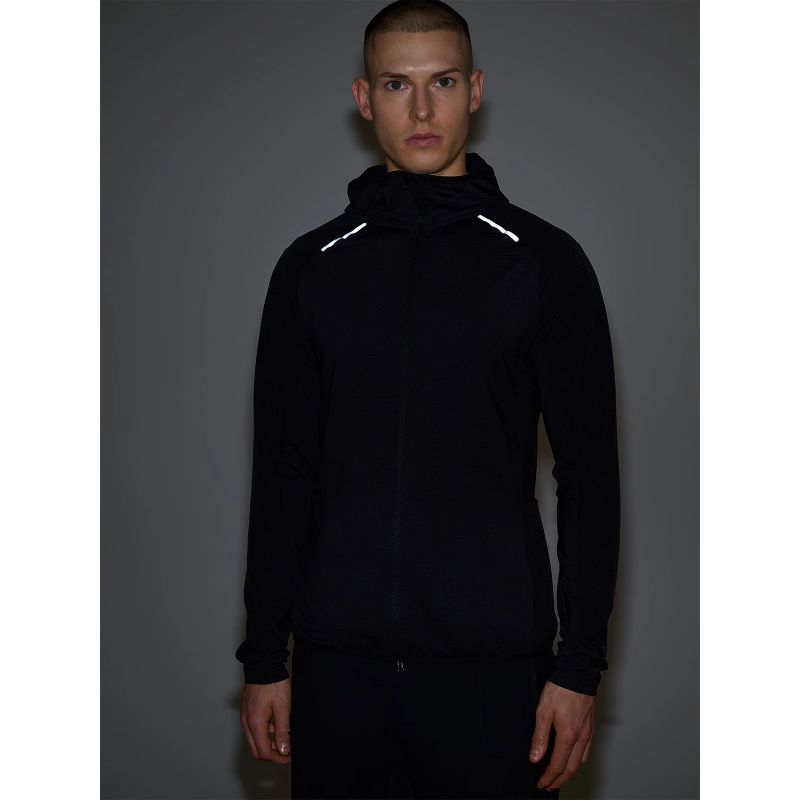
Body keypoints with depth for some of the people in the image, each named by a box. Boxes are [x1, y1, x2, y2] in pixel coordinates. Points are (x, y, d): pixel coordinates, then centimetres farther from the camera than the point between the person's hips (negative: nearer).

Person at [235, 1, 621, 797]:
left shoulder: (544, 261, 1)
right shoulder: (313, 266, 7)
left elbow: (589, 473, 0)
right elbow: (281, 473, 9)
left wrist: (580, 665, -5)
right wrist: (263, 658, 7)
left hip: (493, 663, -2)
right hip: (337, 657, 2)